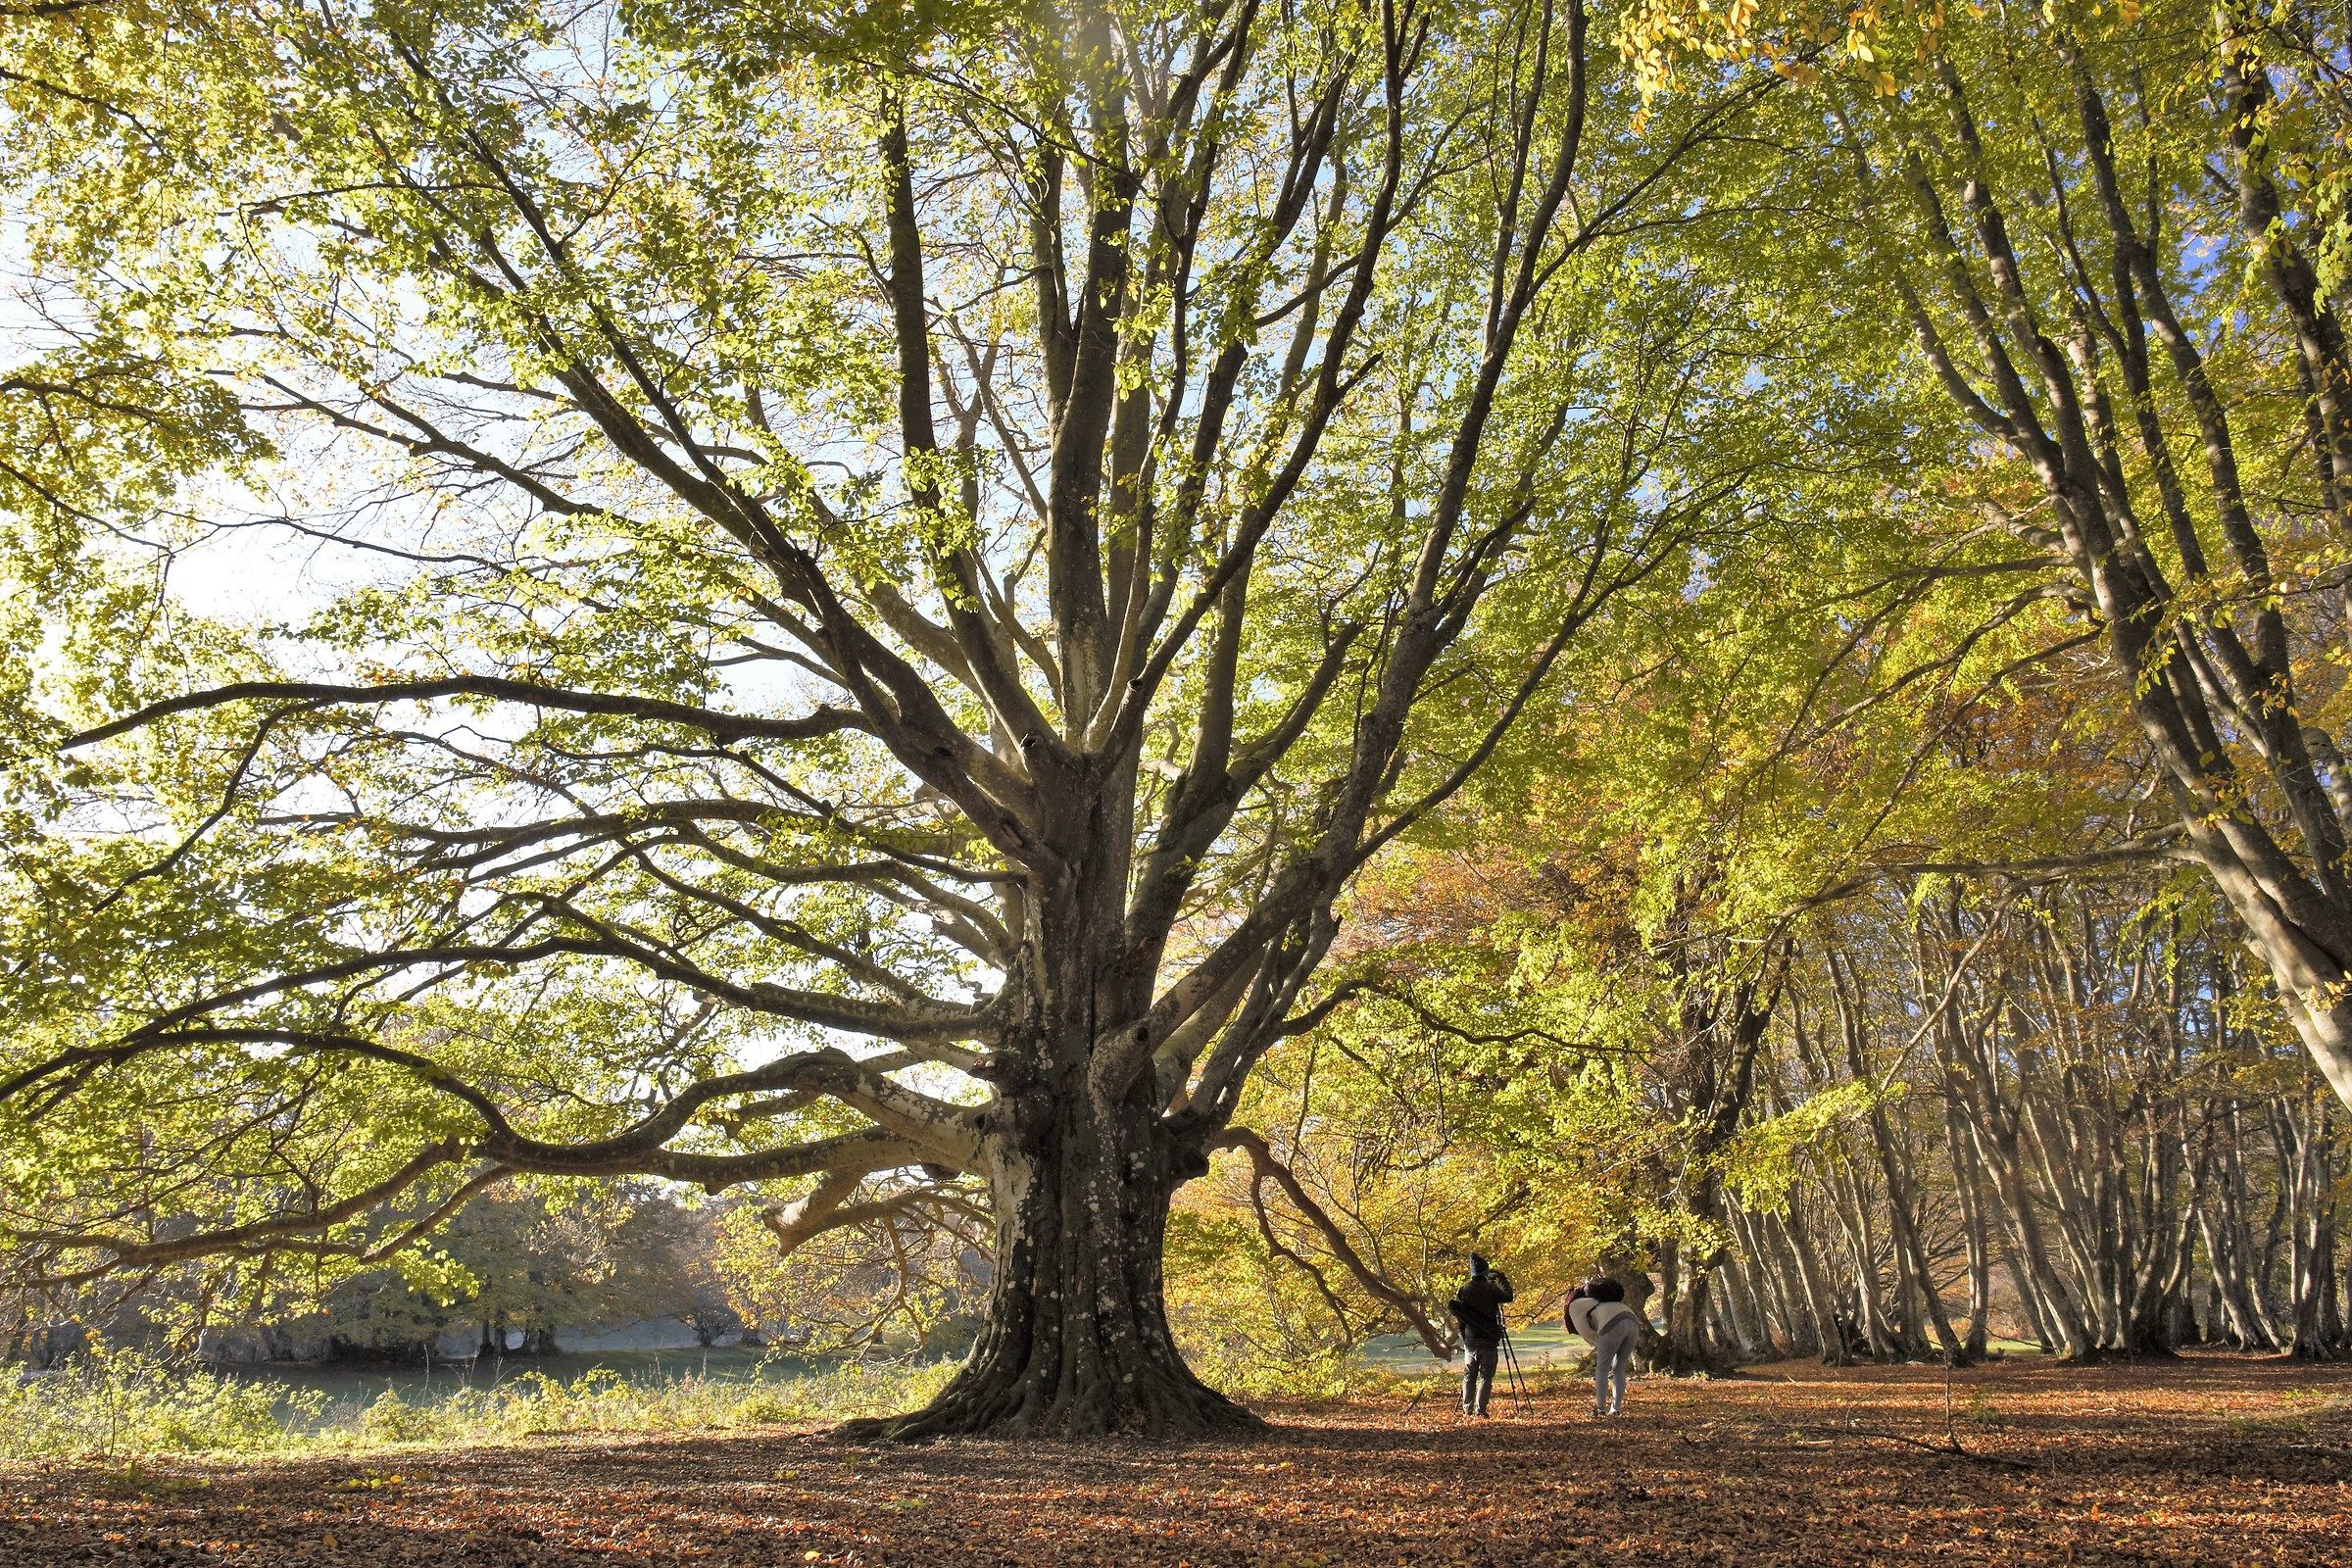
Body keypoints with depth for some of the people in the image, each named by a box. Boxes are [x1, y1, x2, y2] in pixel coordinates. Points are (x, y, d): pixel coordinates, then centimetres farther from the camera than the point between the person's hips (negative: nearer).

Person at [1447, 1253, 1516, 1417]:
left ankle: (1467, 1410, 10)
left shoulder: (1464, 1289, 0)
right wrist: (1501, 1278, 10)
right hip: (1489, 1341, -3)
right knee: (1486, 1376, 2)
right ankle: (1480, 1409, -6)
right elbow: (1508, 1297, 4)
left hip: (1470, 1339, 3)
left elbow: (1452, 1306, 1)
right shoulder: (1491, 1288, -8)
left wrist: (1462, 1329, 12)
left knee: (1469, 1376, 12)